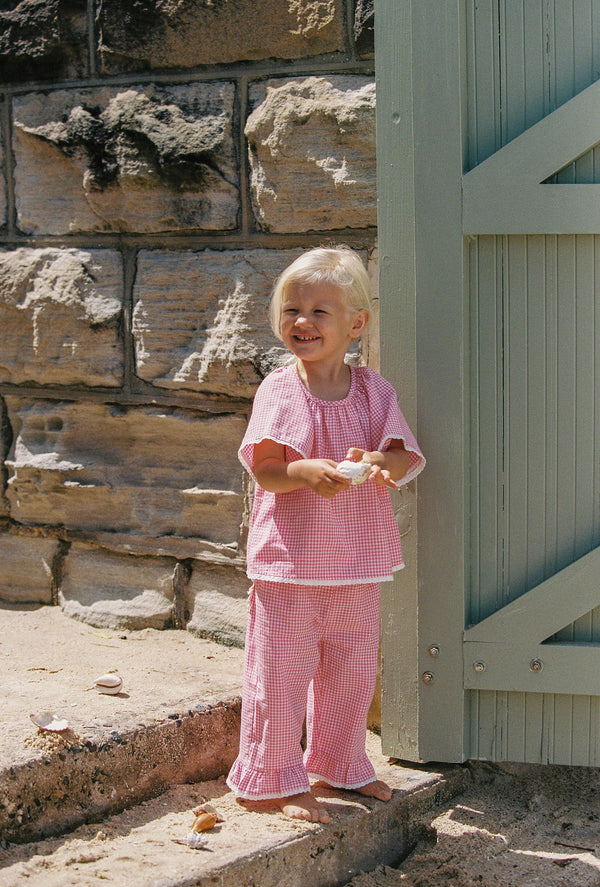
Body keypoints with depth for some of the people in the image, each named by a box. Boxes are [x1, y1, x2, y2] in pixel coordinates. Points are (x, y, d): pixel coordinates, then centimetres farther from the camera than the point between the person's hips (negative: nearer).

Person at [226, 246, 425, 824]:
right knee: (281, 670, 0)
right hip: (290, 557, -4)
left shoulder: (372, 390, 4)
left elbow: (401, 459, -2)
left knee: (351, 668, 16)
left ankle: (339, 765, 35)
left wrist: (379, 463, -24)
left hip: (356, 558, 4)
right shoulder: (279, 391, -7)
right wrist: (306, 473, -33)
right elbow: (263, 471, -13)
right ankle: (271, 780, 15)